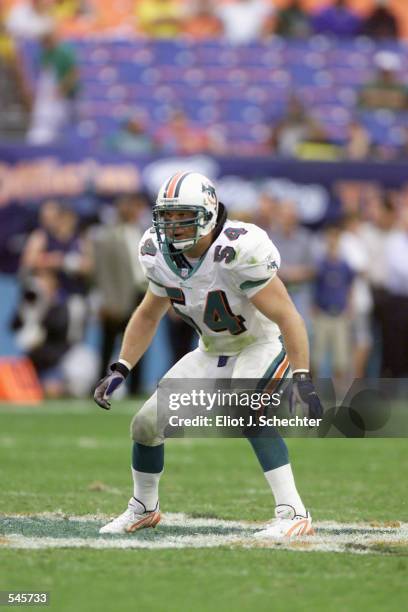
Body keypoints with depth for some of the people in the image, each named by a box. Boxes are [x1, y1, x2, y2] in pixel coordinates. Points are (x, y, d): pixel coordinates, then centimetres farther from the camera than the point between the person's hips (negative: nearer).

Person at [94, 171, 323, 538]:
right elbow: (148, 316, 9)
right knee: (147, 423, 2)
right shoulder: (161, 255, -10)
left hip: (263, 346, -7)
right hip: (212, 353, 7)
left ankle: (293, 514, -31)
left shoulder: (237, 252, -32)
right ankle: (143, 509, 30)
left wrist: (302, 379, -37)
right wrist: (120, 370, 2)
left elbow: (287, 316, -31)